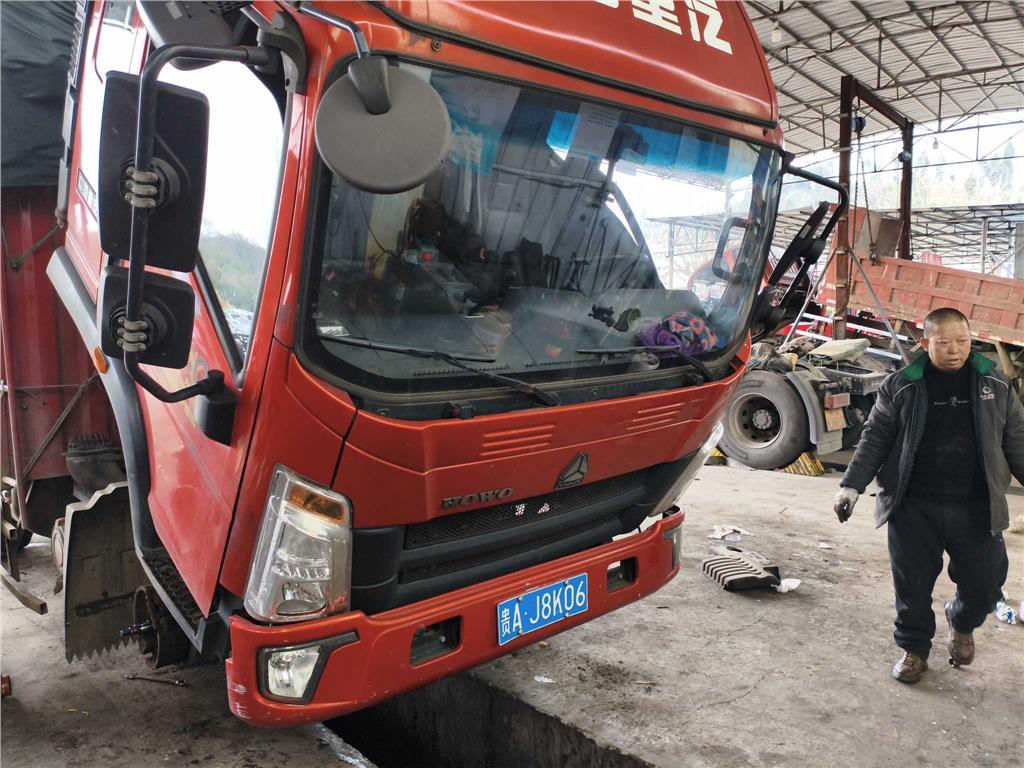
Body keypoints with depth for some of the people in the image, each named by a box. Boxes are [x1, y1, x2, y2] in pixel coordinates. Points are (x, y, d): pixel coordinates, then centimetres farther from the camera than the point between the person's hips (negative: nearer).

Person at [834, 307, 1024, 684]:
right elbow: (875, 438, 1)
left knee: (985, 584, 8)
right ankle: (914, 647, 31)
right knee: (913, 585, 7)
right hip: (914, 509, -1)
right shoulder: (901, 385, -2)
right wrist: (851, 485, -4)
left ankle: (962, 624, 42)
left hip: (977, 508, 2)